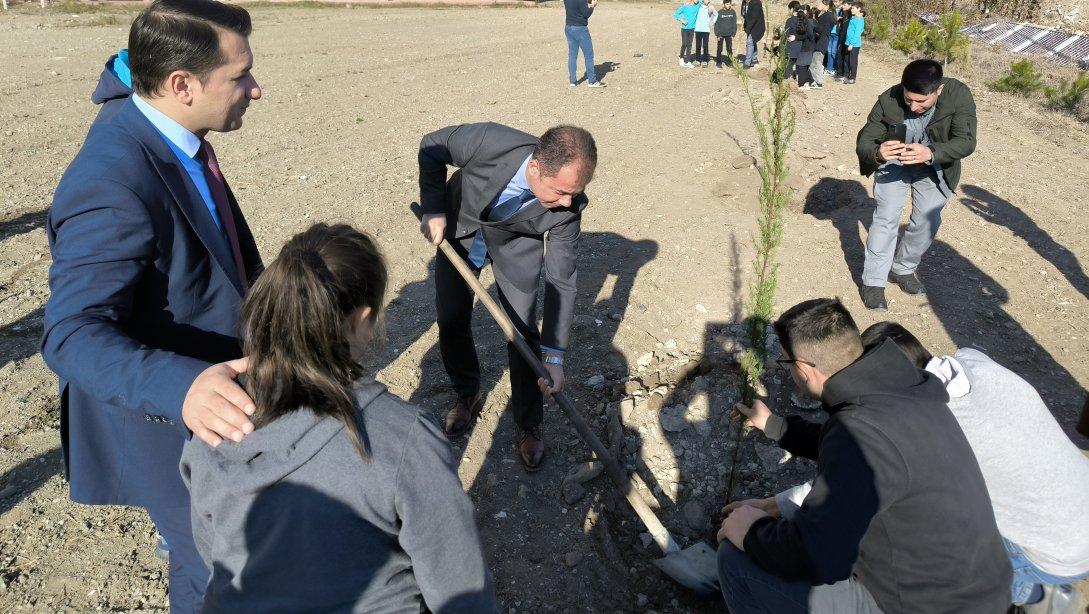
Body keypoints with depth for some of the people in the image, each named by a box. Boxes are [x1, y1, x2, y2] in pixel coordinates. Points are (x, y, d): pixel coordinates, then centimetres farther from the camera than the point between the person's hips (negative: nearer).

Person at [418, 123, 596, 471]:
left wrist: (554, 356, -26)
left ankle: (528, 426, 16)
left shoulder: (568, 206, -32)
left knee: (524, 332, -4)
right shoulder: (488, 143, -39)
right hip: (459, 227, 1)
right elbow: (431, 146, -17)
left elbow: (561, 280, -24)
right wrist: (433, 210, -18)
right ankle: (467, 397, 34)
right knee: (452, 322, 6)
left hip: (517, 243, 0)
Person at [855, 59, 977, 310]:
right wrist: (877, 153, -51)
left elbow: (966, 141, -33)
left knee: (927, 221, 3)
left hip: (934, 165, 2)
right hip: (894, 161, -1)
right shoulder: (888, 100, -30)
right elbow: (863, 142, -26)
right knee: (887, 216, -12)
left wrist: (930, 154, -52)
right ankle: (873, 281, -3)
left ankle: (902, 269, 26)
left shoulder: (959, 94, -30)